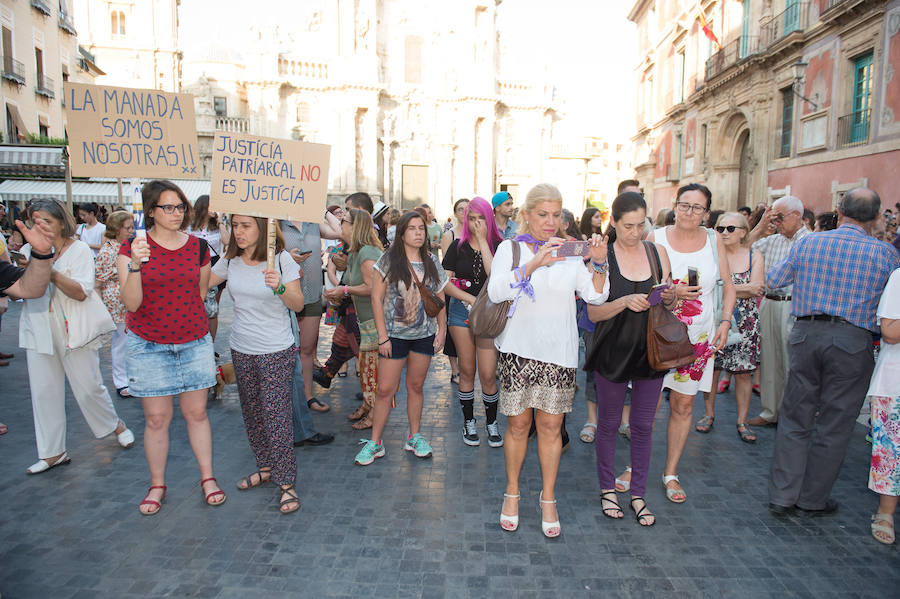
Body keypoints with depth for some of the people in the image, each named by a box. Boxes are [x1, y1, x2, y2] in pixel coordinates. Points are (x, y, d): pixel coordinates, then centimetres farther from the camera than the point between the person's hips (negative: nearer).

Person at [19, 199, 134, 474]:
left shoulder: (79, 250, -4)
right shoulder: (28, 251, 6)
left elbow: (81, 292, -15)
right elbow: (16, 291, 4)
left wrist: (50, 271, -26)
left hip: (74, 330, -3)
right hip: (39, 332, 4)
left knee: (89, 388, 2)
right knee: (43, 392, 6)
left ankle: (116, 425, 28)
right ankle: (53, 452, 18)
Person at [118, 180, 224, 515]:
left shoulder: (198, 246, 2)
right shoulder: (132, 247, -6)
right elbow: (131, 303, -15)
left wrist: (186, 319, 11)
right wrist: (135, 265, -27)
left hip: (194, 342, 2)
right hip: (148, 345, -2)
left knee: (196, 413, 8)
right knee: (156, 418, 5)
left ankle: (207, 478, 22)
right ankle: (157, 485, 24)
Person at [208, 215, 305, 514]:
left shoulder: (281, 259, -11)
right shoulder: (230, 260, 2)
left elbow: (298, 305, -13)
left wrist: (280, 287, -30)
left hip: (276, 352, -6)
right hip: (242, 350, 6)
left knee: (276, 417, -5)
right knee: (252, 414, 16)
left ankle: (286, 483, 7)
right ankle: (265, 467, 35)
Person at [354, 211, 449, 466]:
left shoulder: (432, 262, 6)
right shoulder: (388, 260, -5)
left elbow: (440, 298, 11)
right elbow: (377, 298, -6)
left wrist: (441, 330, 3)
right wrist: (383, 336, -10)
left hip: (424, 335, 3)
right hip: (395, 334, -3)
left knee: (416, 386, 11)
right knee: (385, 389, -1)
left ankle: (414, 437, 25)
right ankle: (374, 442, 12)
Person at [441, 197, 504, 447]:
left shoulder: (498, 246, -1)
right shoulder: (458, 246, 4)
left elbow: (494, 275, -18)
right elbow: (446, 283, 0)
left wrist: (482, 240, -14)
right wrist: (471, 299, -11)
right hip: (461, 310, 2)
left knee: (488, 374, -4)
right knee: (467, 370, 9)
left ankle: (491, 422, 18)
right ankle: (469, 421, 25)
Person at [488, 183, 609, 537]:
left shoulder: (569, 253, 9)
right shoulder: (510, 248, 2)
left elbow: (595, 297, 3)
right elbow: (496, 291, -15)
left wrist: (599, 263, -13)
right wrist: (534, 263, -24)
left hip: (558, 350, 2)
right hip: (519, 349, -2)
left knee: (551, 426, 6)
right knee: (518, 425, 7)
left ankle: (548, 499, 23)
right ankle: (512, 494, 27)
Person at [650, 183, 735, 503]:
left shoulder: (713, 240, 5)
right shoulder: (656, 238, -3)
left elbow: (728, 286, 11)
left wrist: (725, 322, -2)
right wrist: (670, 292, -19)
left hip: (698, 337, 3)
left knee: (683, 405, 8)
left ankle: (671, 472, 23)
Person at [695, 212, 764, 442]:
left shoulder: (754, 257, 4)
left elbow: (757, 290, -10)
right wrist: (744, 288, -15)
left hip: (745, 323, 1)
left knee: (744, 372, 5)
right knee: (712, 369, 4)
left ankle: (742, 421, 18)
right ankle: (709, 414, 22)